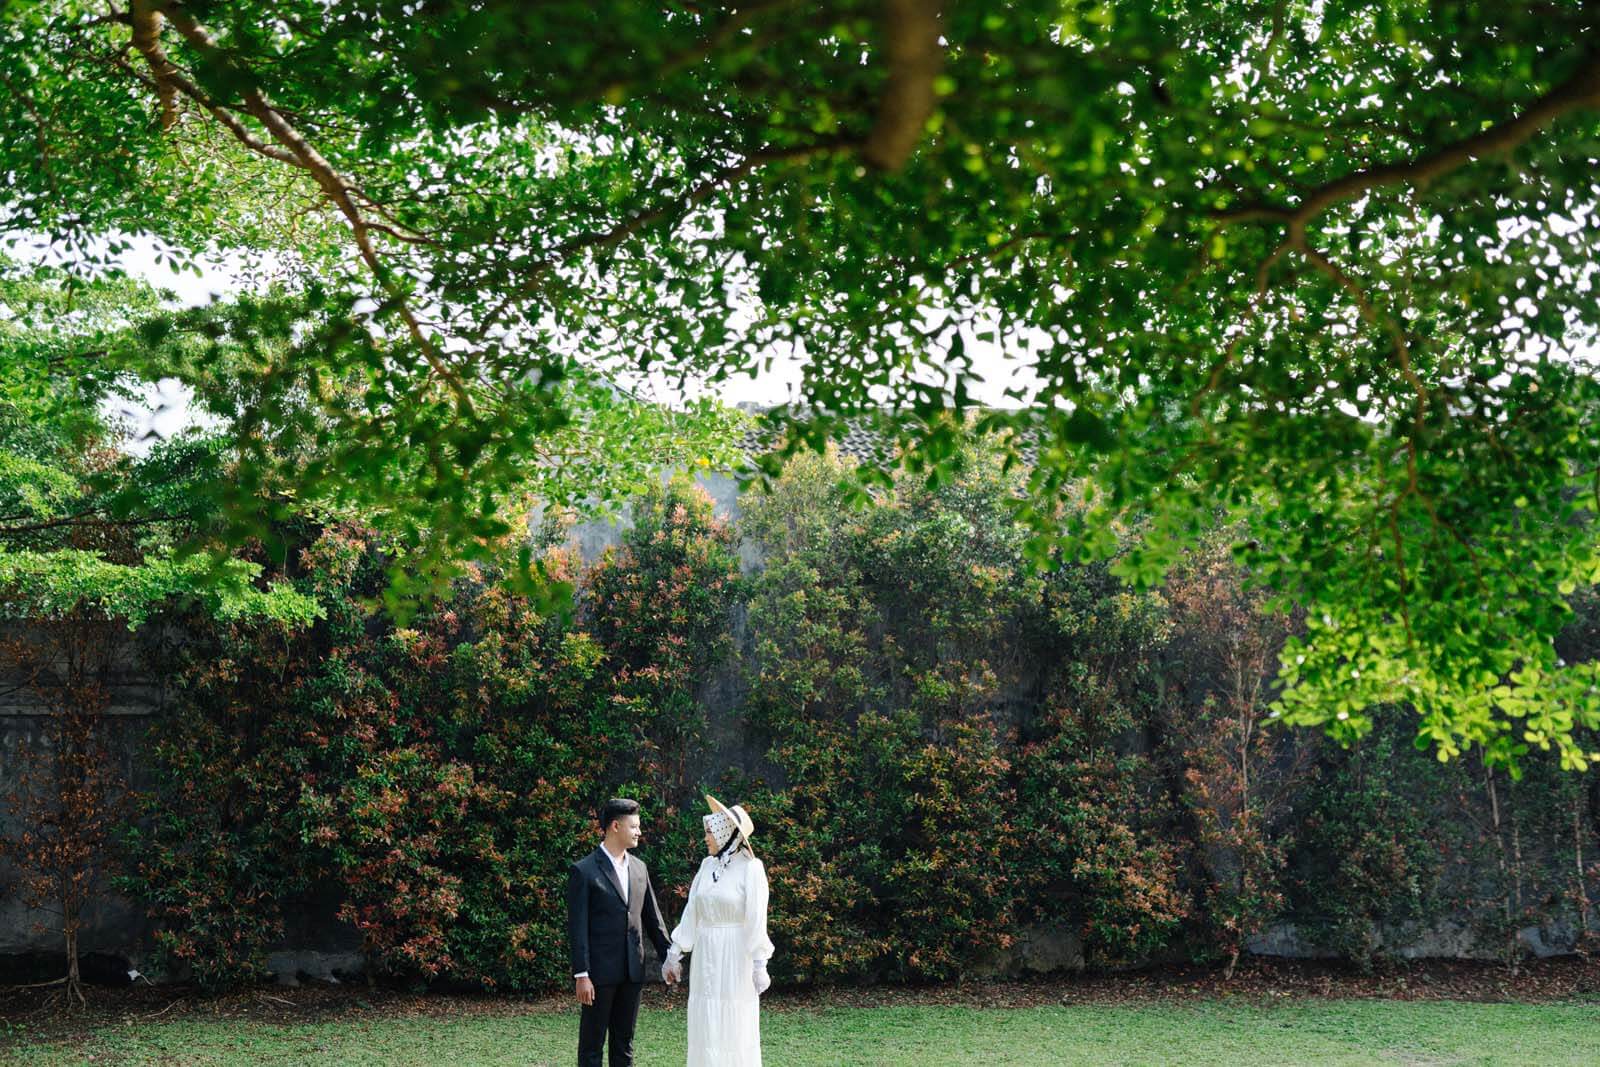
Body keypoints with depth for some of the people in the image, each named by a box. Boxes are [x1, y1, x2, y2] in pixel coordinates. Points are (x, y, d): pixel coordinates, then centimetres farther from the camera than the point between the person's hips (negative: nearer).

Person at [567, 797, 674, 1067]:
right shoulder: (584, 870, -8)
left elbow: (652, 917, 15)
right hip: (600, 971, -6)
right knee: (592, 1044, 2)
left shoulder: (639, 867, 11)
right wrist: (581, 975, -15)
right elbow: (577, 927, -11)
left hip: (632, 971, 6)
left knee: (624, 1042, 12)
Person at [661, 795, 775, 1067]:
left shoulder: (751, 868, -10)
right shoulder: (707, 866, 7)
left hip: (735, 957, -6)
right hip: (705, 956, 6)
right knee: (705, 1027, 7)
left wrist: (759, 965, -14)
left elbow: (757, 920, -12)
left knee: (735, 1030, 0)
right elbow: (691, 913, 9)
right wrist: (675, 953, 8)